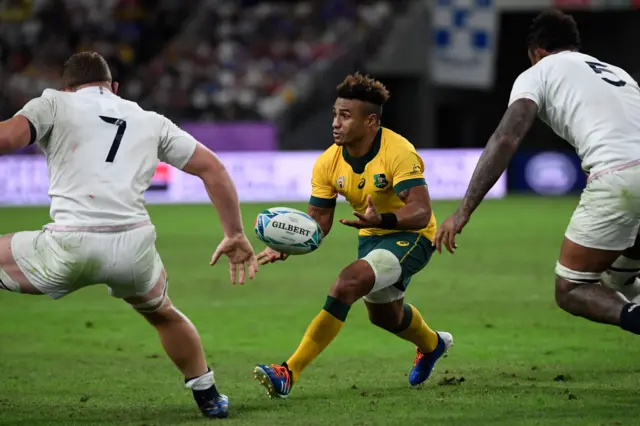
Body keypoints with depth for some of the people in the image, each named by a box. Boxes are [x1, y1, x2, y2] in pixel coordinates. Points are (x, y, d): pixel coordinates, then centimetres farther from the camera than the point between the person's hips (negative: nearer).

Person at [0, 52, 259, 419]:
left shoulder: (54, 103, 13)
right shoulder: (150, 121, 24)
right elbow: (213, 168, 21)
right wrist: (235, 235, 26)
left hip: (70, 247, -4)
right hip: (134, 246, 4)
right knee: (163, 314, 34)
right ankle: (210, 398, 42)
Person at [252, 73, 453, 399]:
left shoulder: (398, 153, -29)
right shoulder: (328, 163, -11)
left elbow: (421, 212, -35)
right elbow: (318, 222, -5)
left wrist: (383, 220, -54)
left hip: (410, 236, -8)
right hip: (372, 236, 8)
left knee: (349, 281, -30)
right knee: (384, 315, 26)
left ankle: (290, 373, -30)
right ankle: (432, 344, 63)